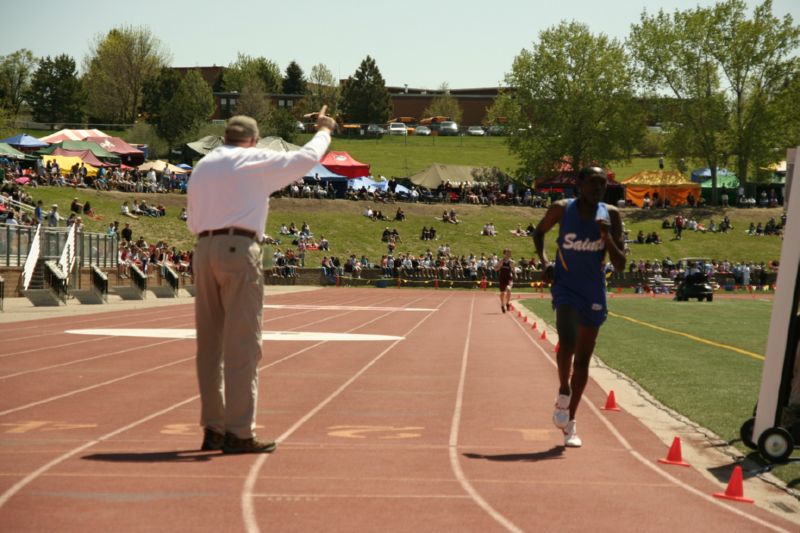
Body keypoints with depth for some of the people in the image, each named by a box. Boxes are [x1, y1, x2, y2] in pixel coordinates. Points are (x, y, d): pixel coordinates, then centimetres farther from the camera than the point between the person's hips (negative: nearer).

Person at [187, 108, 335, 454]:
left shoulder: (202, 167, 18)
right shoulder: (255, 161, 1)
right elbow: (306, 159, 10)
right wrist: (323, 131, 28)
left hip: (204, 250, 7)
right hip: (239, 250, -7)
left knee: (210, 344, 10)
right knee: (242, 344, -6)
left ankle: (212, 429, 13)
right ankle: (238, 433, -8)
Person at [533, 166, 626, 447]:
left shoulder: (611, 215, -3)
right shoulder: (562, 210, -7)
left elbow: (620, 266, -3)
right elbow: (539, 232, 13)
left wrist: (607, 238, -19)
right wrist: (544, 260, -4)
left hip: (594, 292, 2)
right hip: (566, 287, -2)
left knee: (583, 359, 7)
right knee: (567, 343, -27)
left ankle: (570, 423, 18)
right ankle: (563, 391, 1)